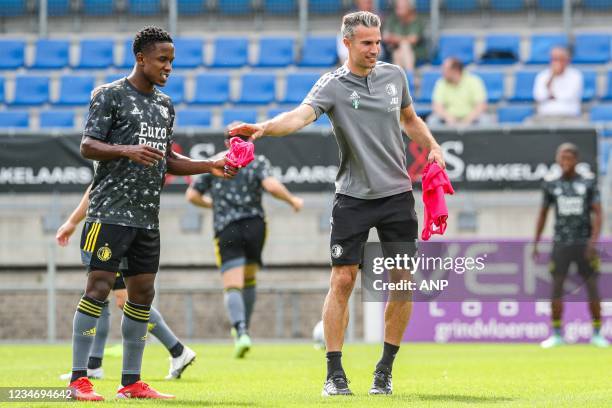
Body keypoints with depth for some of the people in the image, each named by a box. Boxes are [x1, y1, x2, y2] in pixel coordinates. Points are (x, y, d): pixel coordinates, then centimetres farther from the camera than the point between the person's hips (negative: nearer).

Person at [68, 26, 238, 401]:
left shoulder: (165, 105, 17)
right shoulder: (110, 96, -4)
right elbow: (88, 147, -9)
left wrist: (210, 166, 10)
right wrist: (128, 150, -25)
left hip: (147, 215, 7)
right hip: (111, 211, -7)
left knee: (142, 293, 7)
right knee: (99, 287, -10)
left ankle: (131, 381, 13)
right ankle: (79, 380, -8)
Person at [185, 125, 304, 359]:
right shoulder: (257, 162, 7)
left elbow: (192, 196, 13)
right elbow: (271, 185, -12)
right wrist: (293, 201, 4)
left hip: (226, 230, -1)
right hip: (254, 224, 1)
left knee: (232, 287, -10)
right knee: (248, 280, 22)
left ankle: (241, 332, -33)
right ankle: (243, 329, 25)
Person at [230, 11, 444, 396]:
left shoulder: (395, 75, 6)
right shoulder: (333, 85, -8)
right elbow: (300, 116, -26)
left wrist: (432, 146, 8)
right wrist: (265, 127, -45)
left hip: (397, 193, 4)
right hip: (353, 196, -3)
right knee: (342, 280, -8)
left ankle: (385, 371, 15)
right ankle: (335, 374, -1)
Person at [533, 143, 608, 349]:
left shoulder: (588, 184, 1)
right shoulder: (551, 185, 6)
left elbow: (597, 213, -3)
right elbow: (543, 214, 14)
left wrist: (593, 240, -15)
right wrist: (535, 244, 11)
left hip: (584, 244, -1)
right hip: (561, 244, 1)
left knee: (592, 287, -1)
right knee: (556, 287, -3)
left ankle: (597, 333, 7)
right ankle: (557, 334, 4)